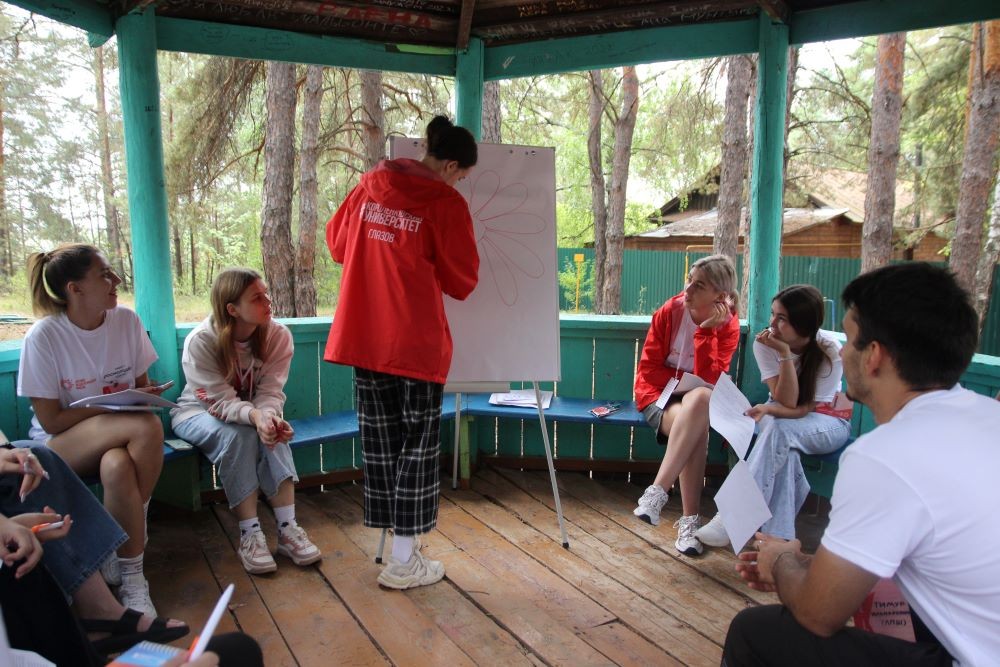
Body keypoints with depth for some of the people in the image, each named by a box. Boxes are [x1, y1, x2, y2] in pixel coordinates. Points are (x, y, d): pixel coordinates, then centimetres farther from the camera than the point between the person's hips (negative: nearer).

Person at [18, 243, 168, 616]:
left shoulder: (126, 321, -5)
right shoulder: (43, 337, -14)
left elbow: (142, 386, 8)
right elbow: (50, 421, -12)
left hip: (120, 436, 3)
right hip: (61, 443, -3)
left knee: (117, 467, -35)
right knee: (148, 427, -33)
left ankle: (130, 576, -14)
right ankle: (134, 530, -15)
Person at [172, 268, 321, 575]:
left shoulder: (278, 335, -17)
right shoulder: (200, 342, -26)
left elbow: (271, 392, -20)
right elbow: (221, 402, -30)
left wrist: (269, 414, -45)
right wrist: (255, 415, -52)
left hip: (253, 412, 3)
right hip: (199, 412, -2)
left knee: (271, 433, -32)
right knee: (238, 435, -35)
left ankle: (287, 529, -32)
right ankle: (249, 535, -29)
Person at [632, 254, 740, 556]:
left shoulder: (728, 325, -5)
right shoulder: (669, 312, -7)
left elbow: (709, 378, -15)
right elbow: (648, 368, -3)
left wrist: (706, 331, -21)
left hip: (700, 400, 1)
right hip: (659, 394, -1)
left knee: (700, 399, -37)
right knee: (696, 428, -34)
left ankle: (656, 493, -38)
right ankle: (689, 519, -32)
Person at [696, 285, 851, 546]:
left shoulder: (829, 349, -22)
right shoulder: (765, 343, -16)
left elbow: (808, 408, -18)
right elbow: (786, 401, -19)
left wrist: (769, 409, -35)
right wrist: (785, 354, -30)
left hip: (829, 420, -2)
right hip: (784, 415, 2)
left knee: (779, 431, -35)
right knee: (782, 447, -35)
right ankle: (778, 535, -31)